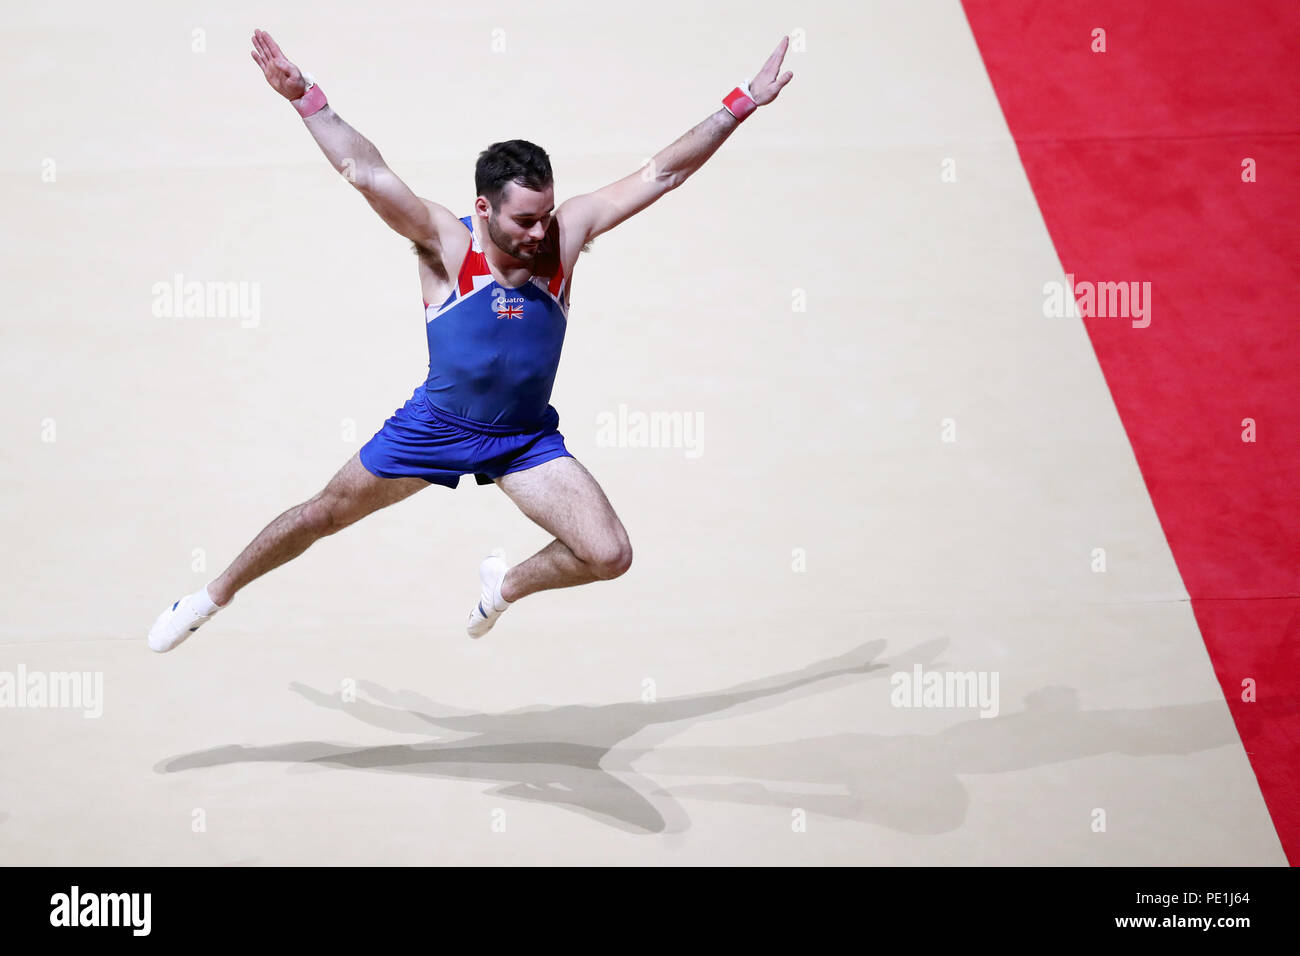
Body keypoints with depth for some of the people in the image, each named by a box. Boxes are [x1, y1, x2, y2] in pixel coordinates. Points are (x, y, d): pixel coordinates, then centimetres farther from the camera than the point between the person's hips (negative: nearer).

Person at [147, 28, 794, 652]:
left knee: (609, 555, -14)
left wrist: (742, 103, -19)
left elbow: (660, 173, -16)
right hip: (435, 425, -1)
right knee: (320, 516, 11)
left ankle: (506, 585, 18)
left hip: (527, 439, 1)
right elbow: (366, 171, -31)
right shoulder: (445, 244, -20)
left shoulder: (564, 234, -16)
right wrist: (305, 97, -42)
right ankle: (213, 597, 36)